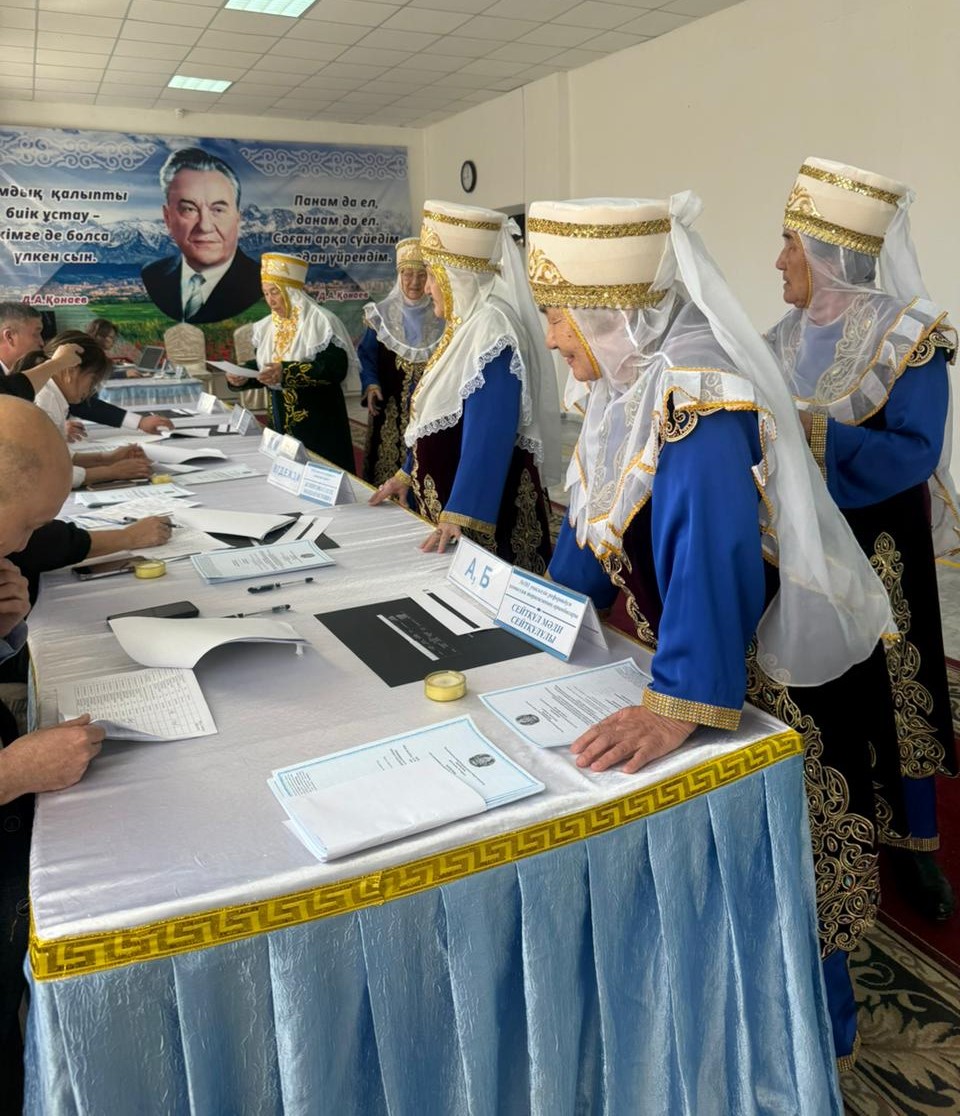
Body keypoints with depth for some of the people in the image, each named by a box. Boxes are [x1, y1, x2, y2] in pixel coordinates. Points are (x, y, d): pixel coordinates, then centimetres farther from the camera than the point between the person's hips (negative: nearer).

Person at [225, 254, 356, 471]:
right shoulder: (268, 327, 9)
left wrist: (286, 373, -31)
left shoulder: (321, 322, -13)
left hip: (320, 421, -6)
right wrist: (242, 376, -8)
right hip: (284, 421, 6)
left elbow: (336, 368, -23)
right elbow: (262, 365, 14)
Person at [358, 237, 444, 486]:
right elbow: (366, 355, 10)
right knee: (388, 479, -1)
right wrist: (370, 384, -8)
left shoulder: (443, 317, 3)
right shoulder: (381, 315, 6)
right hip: (391, 412, 1)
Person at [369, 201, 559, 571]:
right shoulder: (465, 325, 10)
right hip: (446, 493, 9)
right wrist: (408, 474, 22)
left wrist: (460, 515, -30)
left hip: (483, 510, -9)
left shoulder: (492, 330, -19)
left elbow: (488, 436, -27)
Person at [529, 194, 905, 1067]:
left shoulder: (696, 398, -28)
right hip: (700, 646, 8)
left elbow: (714, 556, -39)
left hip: (774, 671, -8)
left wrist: (680, 704, -45)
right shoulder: (632, 381, 1)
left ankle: (817, 1040, 37)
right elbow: (597, 514, 11)